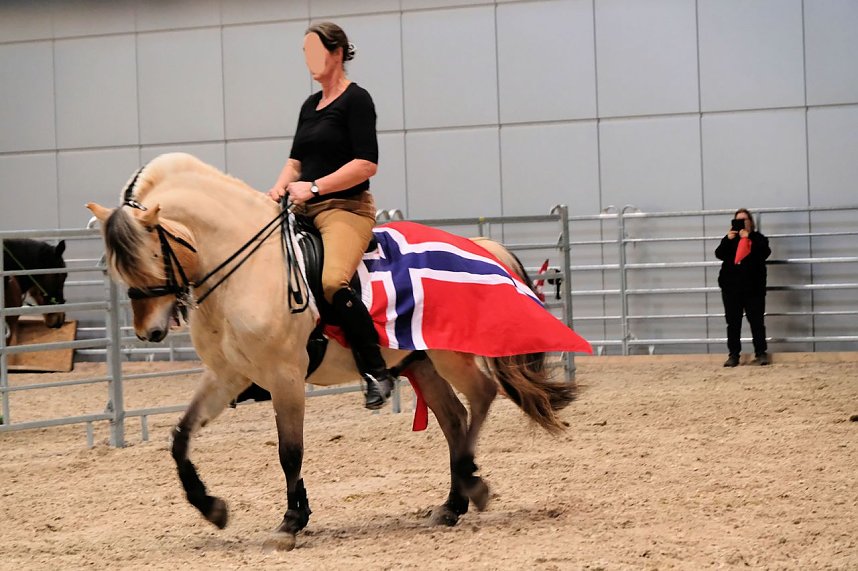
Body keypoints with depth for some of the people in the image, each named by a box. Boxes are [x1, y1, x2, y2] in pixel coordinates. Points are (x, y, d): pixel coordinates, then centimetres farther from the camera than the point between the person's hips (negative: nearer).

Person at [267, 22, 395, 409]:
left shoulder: (355, 100, -6)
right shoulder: (310, 105, 19)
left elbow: (367, 163, -15)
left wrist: (314, 187, -18)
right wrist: (280, 188, 2)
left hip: (346, 208, -9)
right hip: (306, 212, 10)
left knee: (333, 282, -33)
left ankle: (376, 371, -24)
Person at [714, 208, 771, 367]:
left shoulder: (758, 238, 5)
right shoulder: (730, 239, 12)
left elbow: (765, 253, -14)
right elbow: (719, 254, -2)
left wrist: (748, 238, -21)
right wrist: (728, 239, -16)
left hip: (753, 287, -3)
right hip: (731, 287, 3)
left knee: (756, 321, 0)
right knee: (733, 322, 3)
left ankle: (761, 353, 6)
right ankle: (733, 355, 6)